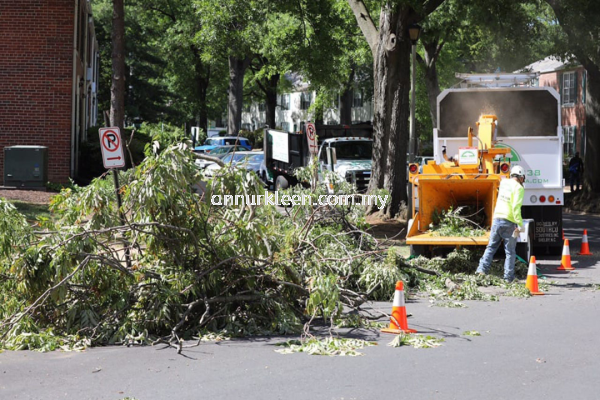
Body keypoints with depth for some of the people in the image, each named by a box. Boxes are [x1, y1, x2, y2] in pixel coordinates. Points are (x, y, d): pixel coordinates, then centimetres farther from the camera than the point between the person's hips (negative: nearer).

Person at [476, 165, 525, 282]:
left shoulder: (503, 183, 10)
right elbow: (516, 207, -19)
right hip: (509, 222, -5)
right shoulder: (518, 188, -9)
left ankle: (482, 269, 1)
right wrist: (520, 224, -19)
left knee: (491, 247, 14)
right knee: (510, 252, 4)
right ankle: (508, 277, 5)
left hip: (497, 219, 5)